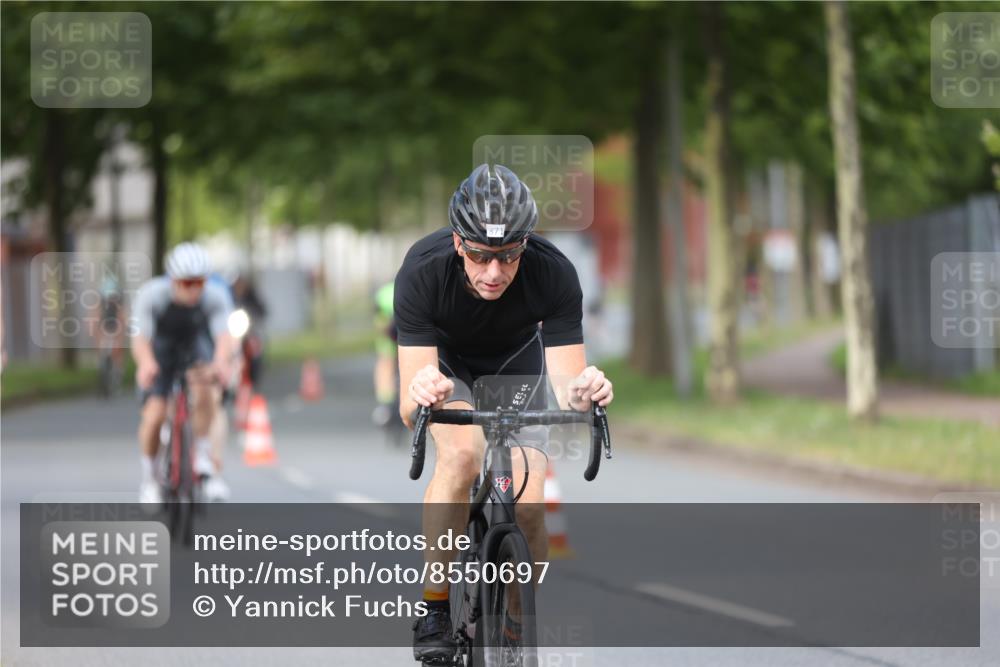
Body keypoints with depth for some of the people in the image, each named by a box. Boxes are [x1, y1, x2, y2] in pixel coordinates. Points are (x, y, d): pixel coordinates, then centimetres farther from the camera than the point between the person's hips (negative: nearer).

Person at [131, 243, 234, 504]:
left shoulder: (215, 297, -28)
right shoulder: (152, 295, -31)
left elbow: (224, 335, -41)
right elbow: (140, 338, -42)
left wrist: (221, 361, -64)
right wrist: (146, 364, -64)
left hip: (196, 346, 1)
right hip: (162, 348, -1)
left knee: (204, 387, -32)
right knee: (154, 415, -17)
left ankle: (203, 457, -15)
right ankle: (148, 478, 8)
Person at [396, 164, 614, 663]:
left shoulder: (554, 275, -32)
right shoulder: (422, 272, -35)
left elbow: (567, 383, -30)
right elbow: (409, 409, -39)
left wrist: (582, 391, -53)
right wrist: (419, 393, -62)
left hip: (514, 359, 2)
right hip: (440, 357, -1)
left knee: (527, 503, -16)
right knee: (462, 451, -33)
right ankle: (433, 610, -21)